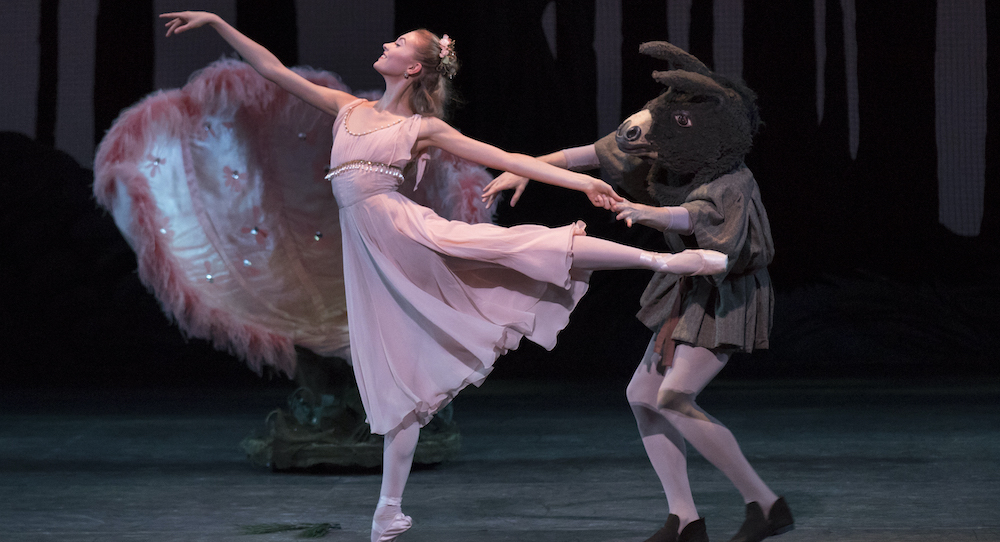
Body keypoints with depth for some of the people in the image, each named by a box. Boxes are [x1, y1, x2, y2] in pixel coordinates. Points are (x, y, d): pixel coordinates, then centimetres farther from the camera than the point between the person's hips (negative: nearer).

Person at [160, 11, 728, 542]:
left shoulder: (424, 127, 7)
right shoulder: (349, 108, 17)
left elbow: (507, 159, 5)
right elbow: (273, 68, 18)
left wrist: (582, 180, -1)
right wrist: (217, 22, 14)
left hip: (408, 236, -3)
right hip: (373, 255, 3)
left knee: (511, 245, -22)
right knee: (399, 377, 5)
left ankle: (662, 259, -22)